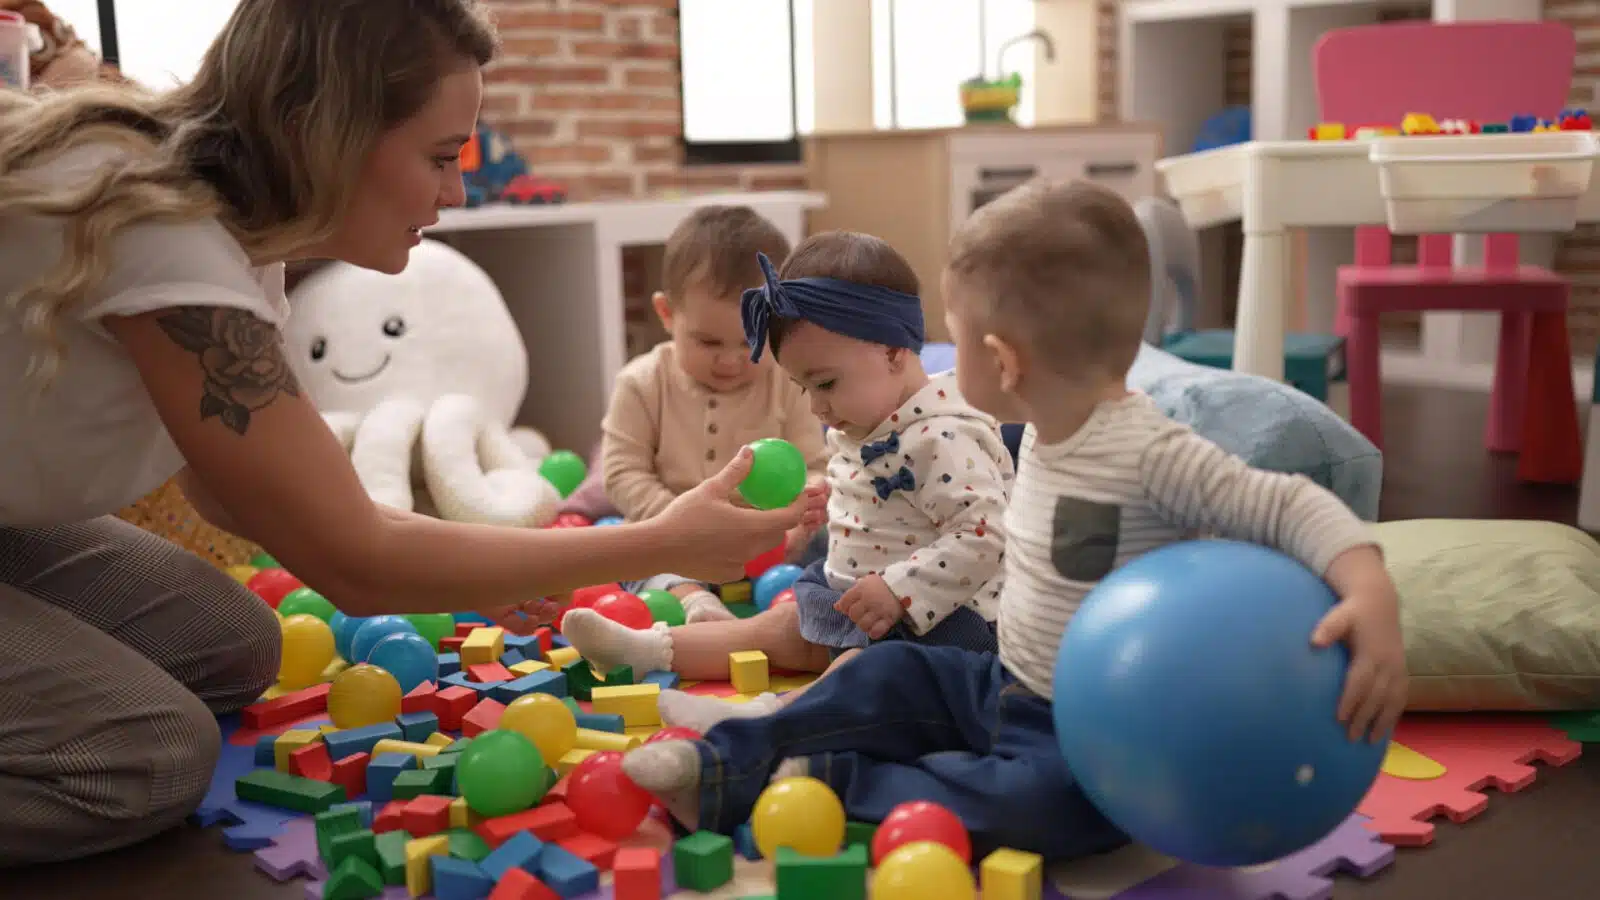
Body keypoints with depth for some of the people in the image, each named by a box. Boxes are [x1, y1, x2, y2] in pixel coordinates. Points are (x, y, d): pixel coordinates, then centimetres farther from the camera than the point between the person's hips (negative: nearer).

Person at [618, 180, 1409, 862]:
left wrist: (1371, 592, -43)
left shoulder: (1151, 455, -25)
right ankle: (728, 768, 4)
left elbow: (1290, 505, -28)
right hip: (1006, 689, 9)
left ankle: (837, 788, -21)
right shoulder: (1044, 432, 2)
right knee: (889, 676, 6)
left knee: (1034, 803, -32)